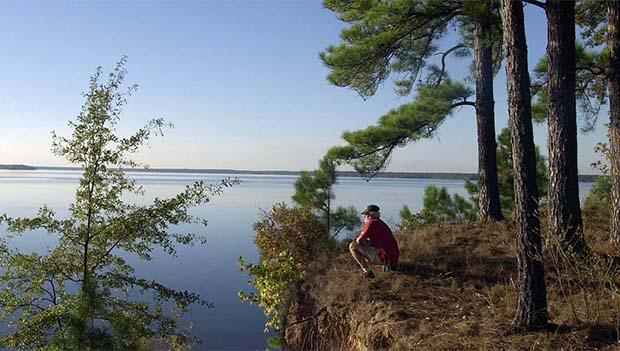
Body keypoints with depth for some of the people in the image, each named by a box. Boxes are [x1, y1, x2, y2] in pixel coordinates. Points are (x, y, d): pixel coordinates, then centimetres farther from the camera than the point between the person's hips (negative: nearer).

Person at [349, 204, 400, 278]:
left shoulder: (371, 223, -10)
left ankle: (367, 271, -8)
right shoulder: (381, 223, 15)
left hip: (386, 259, -9)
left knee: (352, 246, -4)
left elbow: (359, 241, -5)